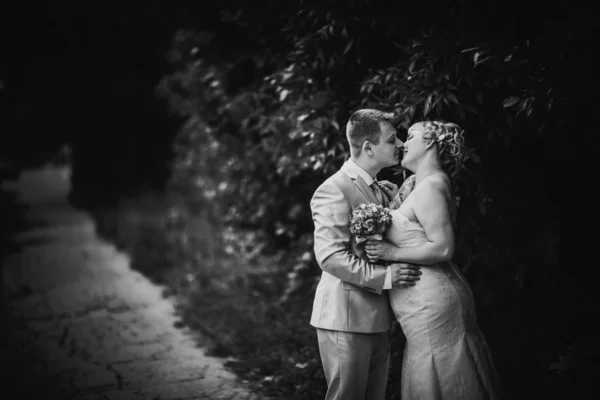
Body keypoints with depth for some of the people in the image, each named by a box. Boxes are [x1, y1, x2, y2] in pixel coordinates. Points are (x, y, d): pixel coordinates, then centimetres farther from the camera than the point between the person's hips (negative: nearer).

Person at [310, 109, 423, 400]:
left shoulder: (384, 190, 15)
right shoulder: (335, 190, -14)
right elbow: (329, 256, -21)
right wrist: (383, 276, -25)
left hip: (377, 319, 9)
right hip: (345, 320, -9)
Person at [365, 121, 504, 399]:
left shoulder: (429, 188, -16)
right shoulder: (425, 184, 15)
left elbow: (442, 248, -22)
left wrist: (392, 253, -17)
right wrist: (394, 197, 15)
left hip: (432, 303, -10)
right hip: (431, 301, 10)